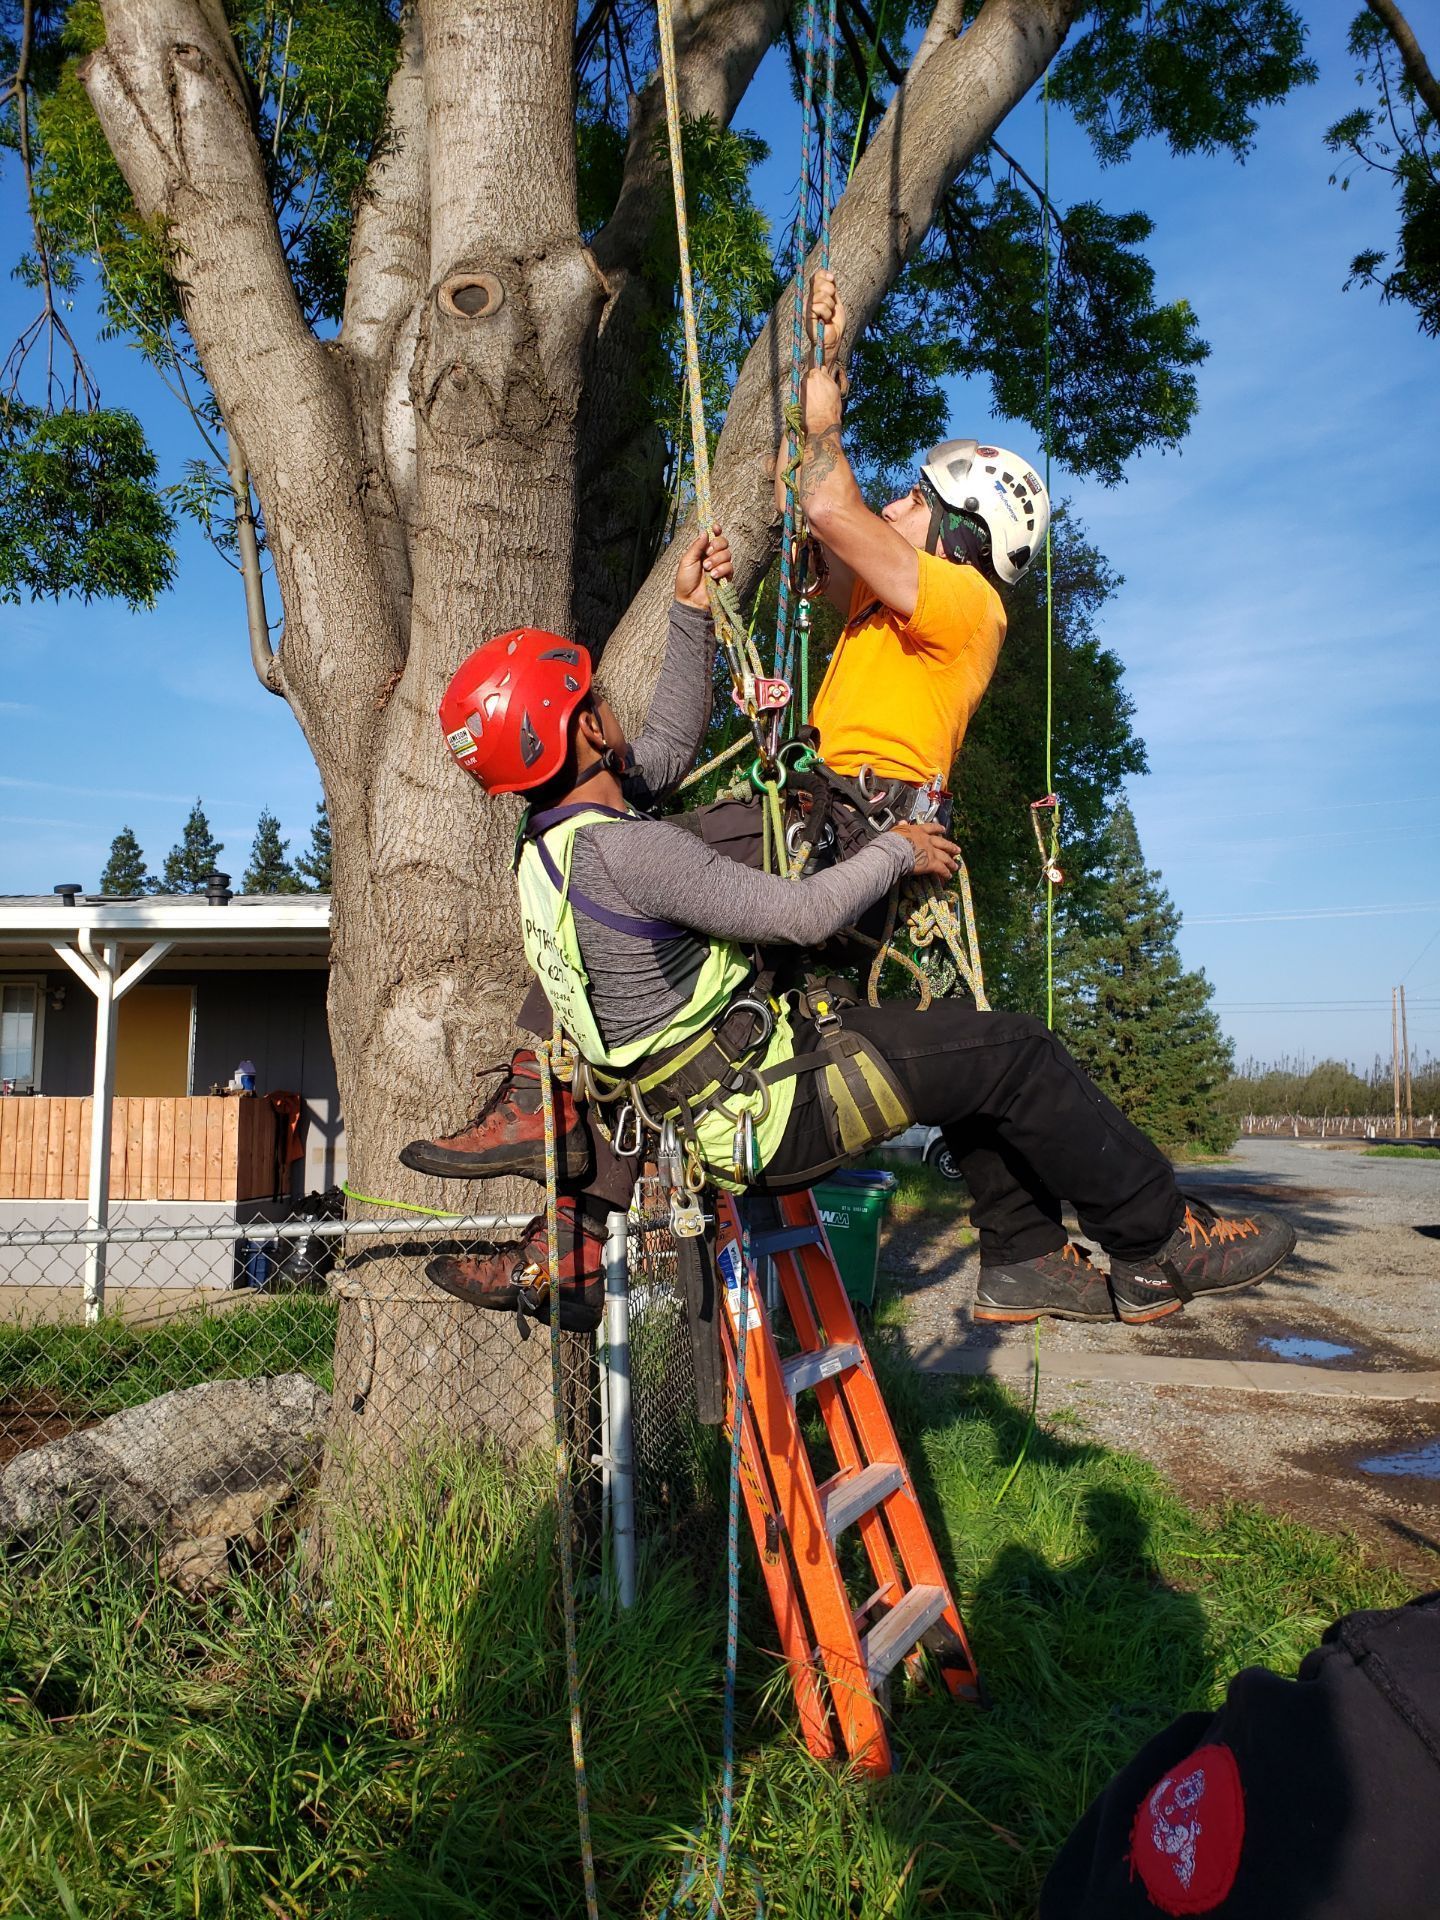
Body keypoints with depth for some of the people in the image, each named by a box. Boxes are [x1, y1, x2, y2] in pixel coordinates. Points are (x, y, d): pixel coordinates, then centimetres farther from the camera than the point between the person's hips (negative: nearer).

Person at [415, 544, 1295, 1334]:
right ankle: (1160, 1247, 11)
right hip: (773, 1110, -10)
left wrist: (691, 616, 15)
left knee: (969, 1047, 18)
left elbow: (671, 745, 20)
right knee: (1014, 1055, -6)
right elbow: (803, 913, -24)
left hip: (722, 1086, 10)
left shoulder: (553, 835, 5)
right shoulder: (625, 850, -26)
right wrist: (896, 852, -6)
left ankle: (1024, 1258, 23)